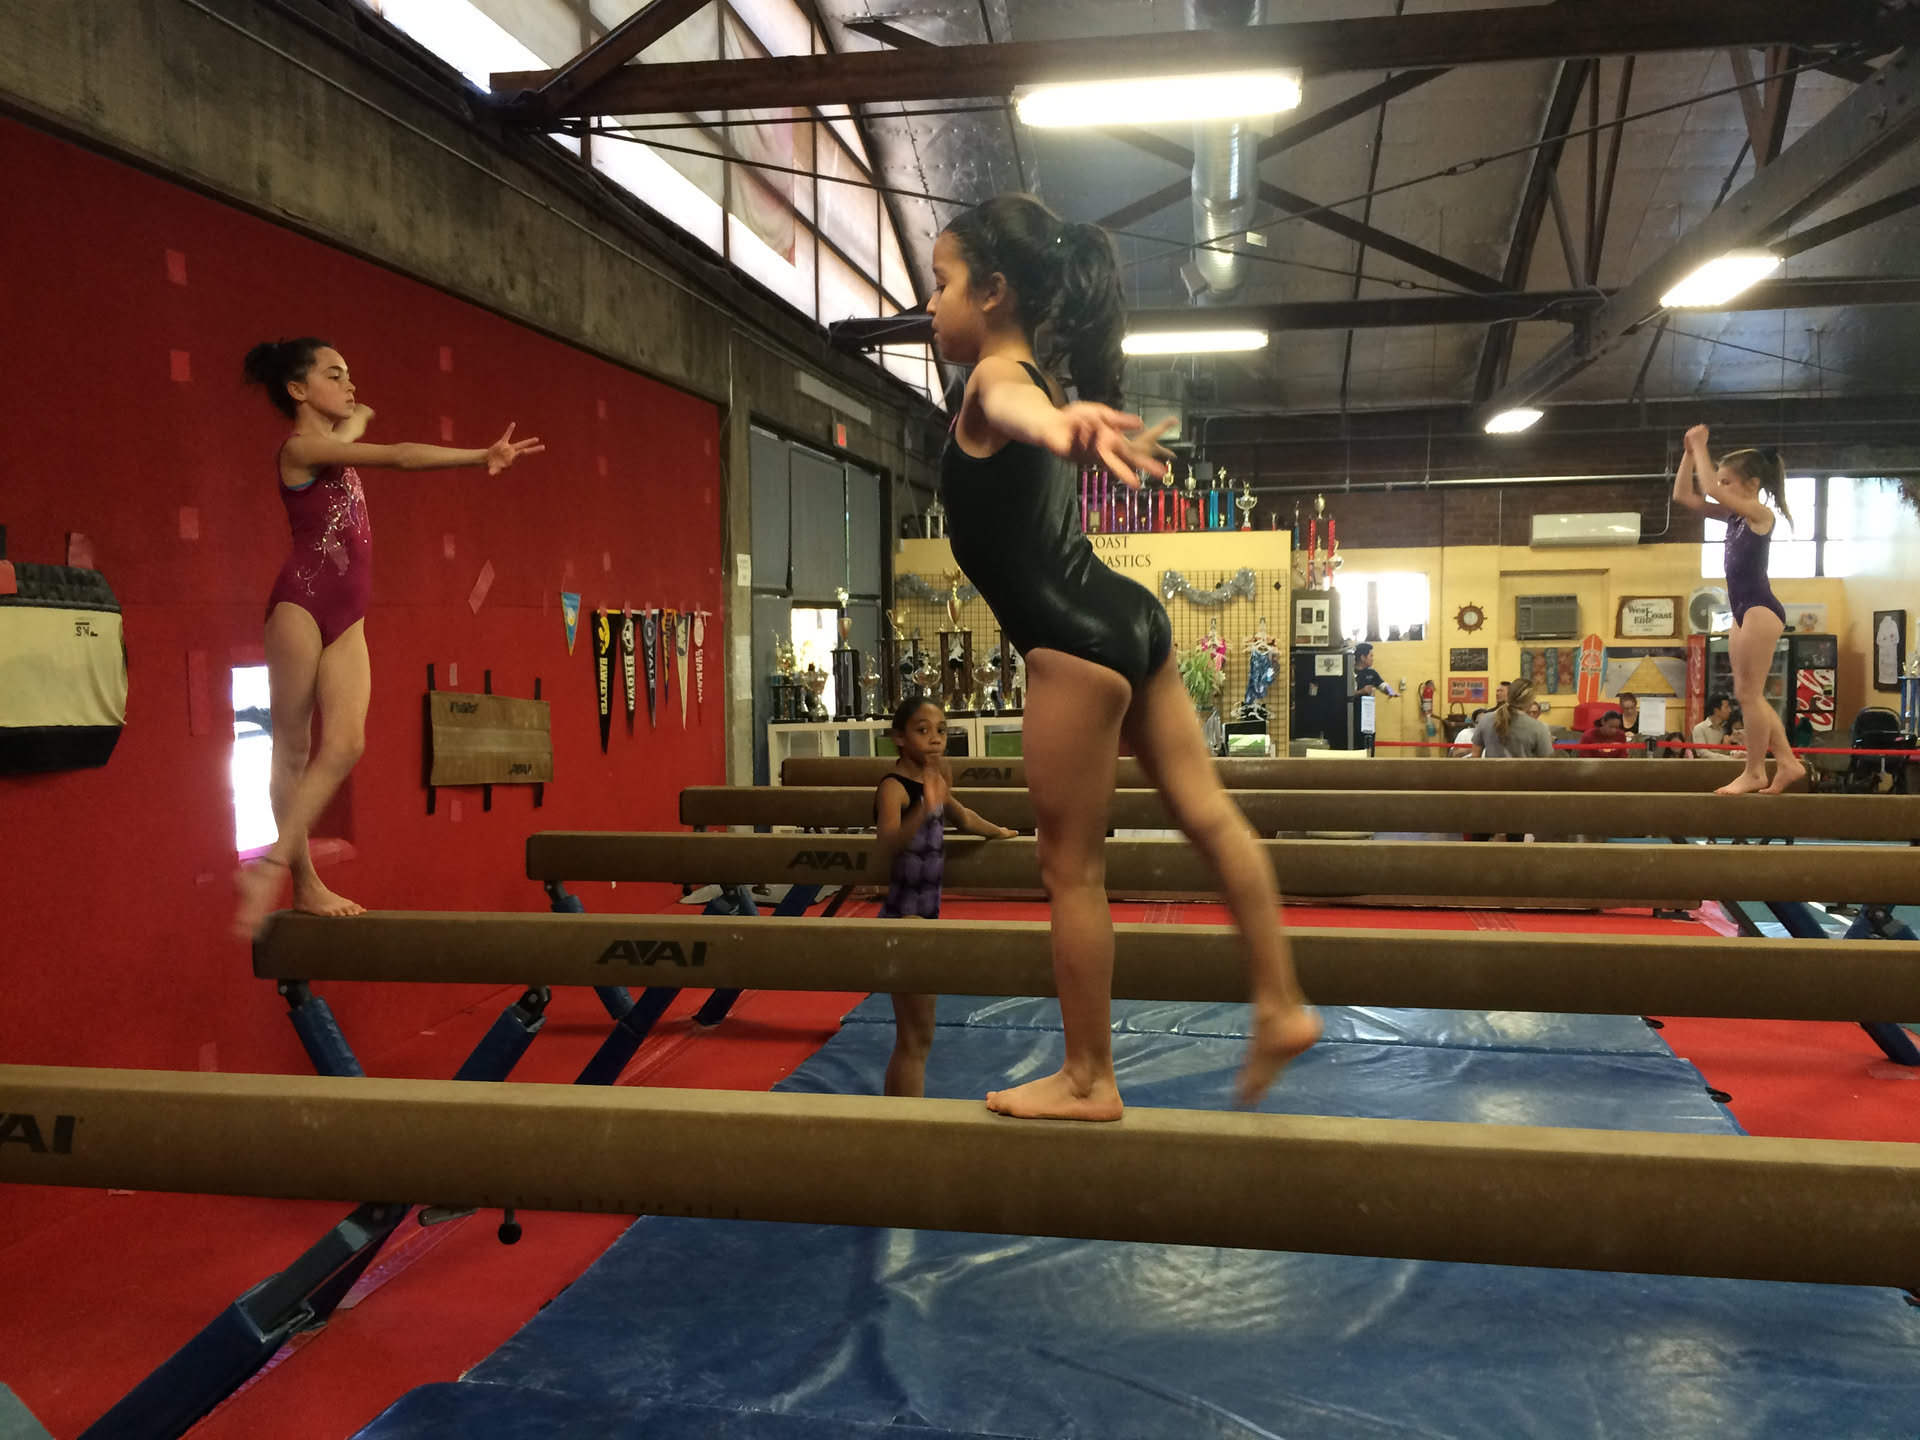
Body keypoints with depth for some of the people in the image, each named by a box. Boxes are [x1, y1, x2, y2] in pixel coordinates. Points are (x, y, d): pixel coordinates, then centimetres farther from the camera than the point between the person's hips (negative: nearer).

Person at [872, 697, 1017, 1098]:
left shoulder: (933, 778, 8)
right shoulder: (894, 788, -18)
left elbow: (960, 817, 30)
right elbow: (887, 847, -37)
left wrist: (998, 832, 43)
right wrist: (923, 810, -51)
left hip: (925, 917, 9)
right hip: (904, 919, -9)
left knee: (914, 1038, 16)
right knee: (915, 1039, -4)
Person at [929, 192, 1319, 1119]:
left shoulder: (997, 377, -12)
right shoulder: (1034, 374, 16)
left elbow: (1015, 405, -41)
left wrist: (1062, 425, -63)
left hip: (1075, 640, -10)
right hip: (1123, 620, 10)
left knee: (1071, 866, -1)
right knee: (1208, 814, 11)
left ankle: (1087, 1080, 10)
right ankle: (1281, 1006, 20)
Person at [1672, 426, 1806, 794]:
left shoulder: (1760, 513, -12)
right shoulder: (1733, 514, 12)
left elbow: (1711, 489, -24)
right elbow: (1683, 495, 11)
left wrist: (1701, 447, -14)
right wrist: (1689, 452, 3)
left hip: (1761, 609, -9)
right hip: (1743, 611, 9)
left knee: (1749, 693, -5)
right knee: (1747, 694, 11)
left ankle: (1754, 771, 3)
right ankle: (1787, 762, 16)